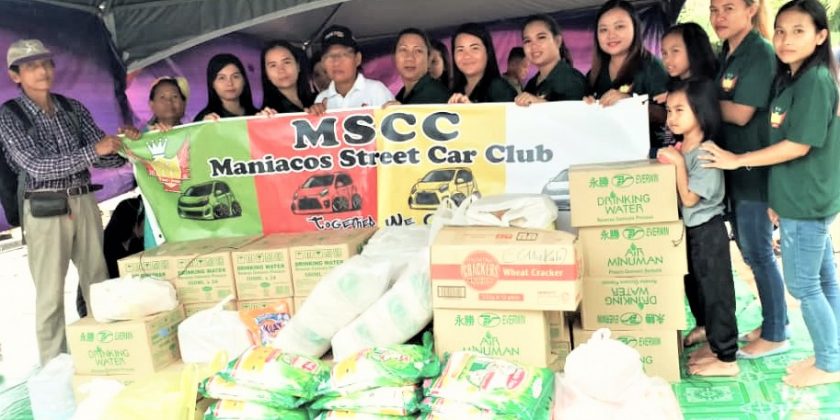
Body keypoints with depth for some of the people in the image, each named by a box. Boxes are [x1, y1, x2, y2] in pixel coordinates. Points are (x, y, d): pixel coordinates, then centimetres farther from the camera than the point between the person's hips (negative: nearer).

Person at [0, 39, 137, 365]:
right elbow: (36, 166, -16)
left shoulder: (74, 108, 6)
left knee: (99, 285, 10)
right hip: (45, 210, -4)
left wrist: (122, 147, -17)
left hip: (84, 203, 4)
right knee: (51, 294, 1)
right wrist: (93, 151, -24)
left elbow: (101, 156, 6)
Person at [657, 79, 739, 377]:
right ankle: (714, 341, 34)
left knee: (715, 293, 1)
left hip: (707, 231, -9)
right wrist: (668, 160, 2)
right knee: (696, 290, 19)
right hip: (690, 230, 9)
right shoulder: (680, 148, 5)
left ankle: (726, 359, 12)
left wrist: (678, 163, -23)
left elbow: (690, 198, -21)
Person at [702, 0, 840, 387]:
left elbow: (799, 145, -22)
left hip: (806, 202, -9)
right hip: (802, 199, 9)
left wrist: (738, 160, -15)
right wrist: (777, 197, 14)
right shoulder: (792, 79, 11)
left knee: (802, 284, 1)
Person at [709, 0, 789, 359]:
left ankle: (775, 335, 16)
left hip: (755, 168, -9)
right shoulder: (726, 55, 12)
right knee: (748, 250, 16)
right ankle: (774, 322, 31)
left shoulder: (760, 53, -14)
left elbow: (740, 113, -20)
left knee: (758, 253, 1)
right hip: (735, 167, 9)